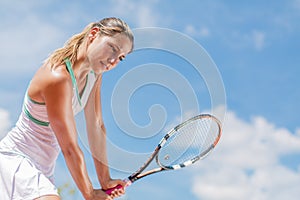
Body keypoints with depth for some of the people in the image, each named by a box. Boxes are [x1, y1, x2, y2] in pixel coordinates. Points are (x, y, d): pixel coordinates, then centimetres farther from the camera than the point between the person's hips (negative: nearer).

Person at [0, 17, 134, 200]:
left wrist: (105, 180, 3)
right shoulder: (58, 77, -28)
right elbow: (70, 148, -24)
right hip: (16, 159, -9)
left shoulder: (95, 73, -1)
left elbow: (96, 127, 2)